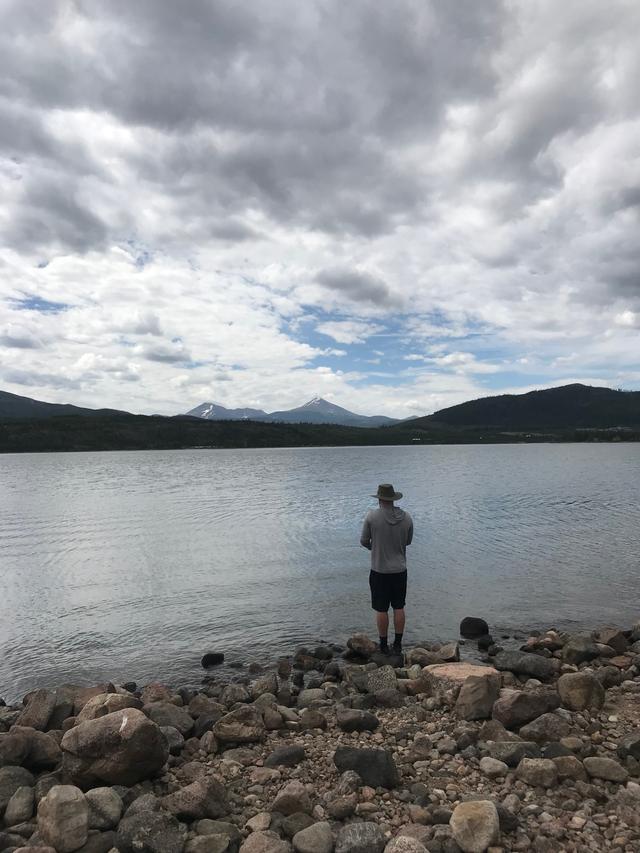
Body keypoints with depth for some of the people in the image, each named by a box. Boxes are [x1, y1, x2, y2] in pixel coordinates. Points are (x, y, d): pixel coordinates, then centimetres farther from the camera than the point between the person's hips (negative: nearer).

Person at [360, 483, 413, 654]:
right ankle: (398, 644, 23)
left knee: (381, 609, 9)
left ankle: (384, 645, 20)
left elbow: (364, 541, -4)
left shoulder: (372, 516, -15)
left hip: (380, 571, -3)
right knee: (399, 608, 14)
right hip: (400, 570, 3)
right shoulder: (407, 517, -6)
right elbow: (408, 541, 8)